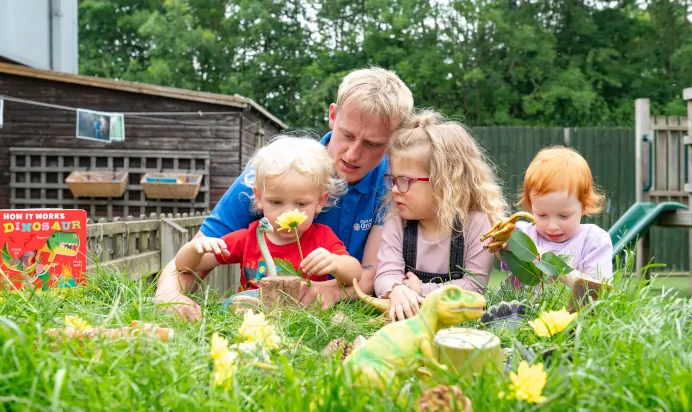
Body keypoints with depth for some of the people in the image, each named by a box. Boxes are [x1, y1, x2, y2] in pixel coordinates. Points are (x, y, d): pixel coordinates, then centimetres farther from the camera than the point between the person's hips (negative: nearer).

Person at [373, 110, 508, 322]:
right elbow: (386, 273, -8)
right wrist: (396, 291, -31)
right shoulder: (396, 222, 2)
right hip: (408, 316, 2)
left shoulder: (477, 223, -7)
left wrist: (422, 290, -12)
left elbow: (474, 285, -8)